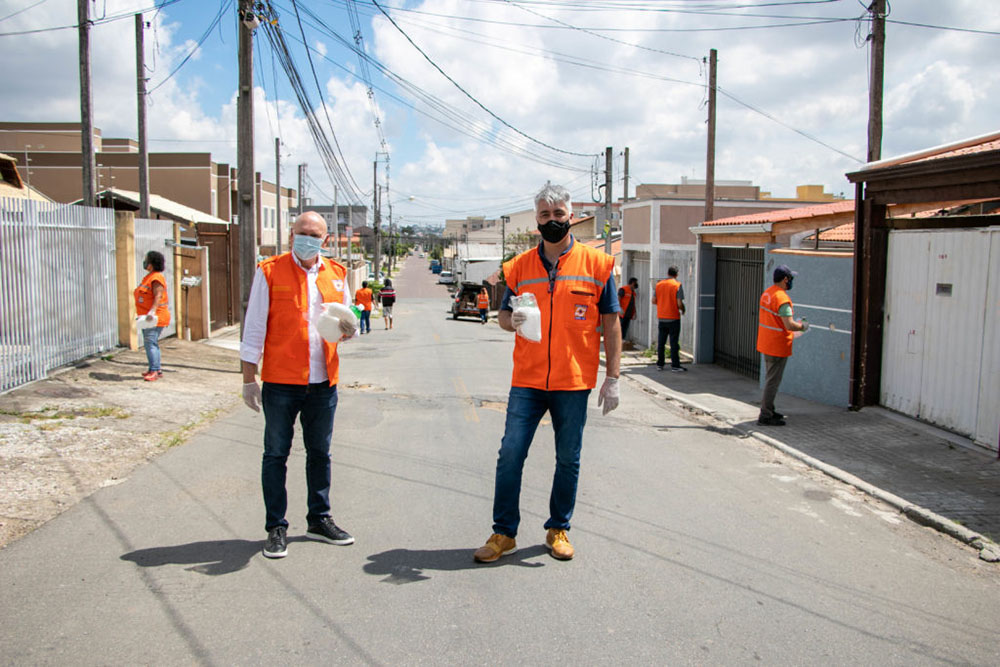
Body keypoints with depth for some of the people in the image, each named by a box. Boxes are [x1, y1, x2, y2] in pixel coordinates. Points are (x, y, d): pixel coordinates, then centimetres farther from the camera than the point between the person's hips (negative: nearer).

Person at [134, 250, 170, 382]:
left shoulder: (156, 278, -15)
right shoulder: (148, 277, 17)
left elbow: (158, 296, -25)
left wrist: (152, 312, -31)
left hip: (155, 318, -11)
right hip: (148, 318, 11)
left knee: (150, 343, -14)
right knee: (150, 343, 15)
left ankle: (154, 371, -15)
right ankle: (156, 369, 21)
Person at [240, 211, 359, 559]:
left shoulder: (336, 274, 9)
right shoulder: (269, 271, -3)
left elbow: (346, 319, 17)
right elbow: (254, 326, -4)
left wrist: (348, 328, -9)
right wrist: (249, 377, -7)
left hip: (323, 382, 4)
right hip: (280, 382, -4)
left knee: (320, 453, 14)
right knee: (276, 454, 3)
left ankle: (319, 519, 27)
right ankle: (276, 528, 14)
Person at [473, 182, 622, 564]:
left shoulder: (596, 263, 0)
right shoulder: (519, 267, 7)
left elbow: (611, 324, 1)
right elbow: (503, 315, 15)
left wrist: (612, 378, -3)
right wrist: (512, 320, -11)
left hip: (574, 381, -1)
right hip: (527, 379, 2)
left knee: (568, 460, 9)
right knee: (510, 453, -1)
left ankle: (558, 529, 26)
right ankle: (504, 533, 13)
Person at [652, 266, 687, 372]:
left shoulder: (659, 284, 4)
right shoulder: (677, 285, -10)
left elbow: (654, 301, 4)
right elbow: (679, 303, -15)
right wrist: (683, 310, 5)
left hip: (661, 318, 4)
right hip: (673, 318, -4)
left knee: (661, 342, 11)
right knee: (674, 342, 0)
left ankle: (659, 364, 15)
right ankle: (675, 365, 1)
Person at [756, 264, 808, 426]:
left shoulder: (766, 293, 8)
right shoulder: (782, 298, -22)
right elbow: (789, 325, -26)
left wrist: (796, 324, 18)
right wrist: (802, 326, -6)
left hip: (766, 344, 9)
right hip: (778, 346, -9)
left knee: (770, 378, 20)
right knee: (773, 381, -3)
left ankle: (768, 410, 30)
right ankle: (765, 416, 0)